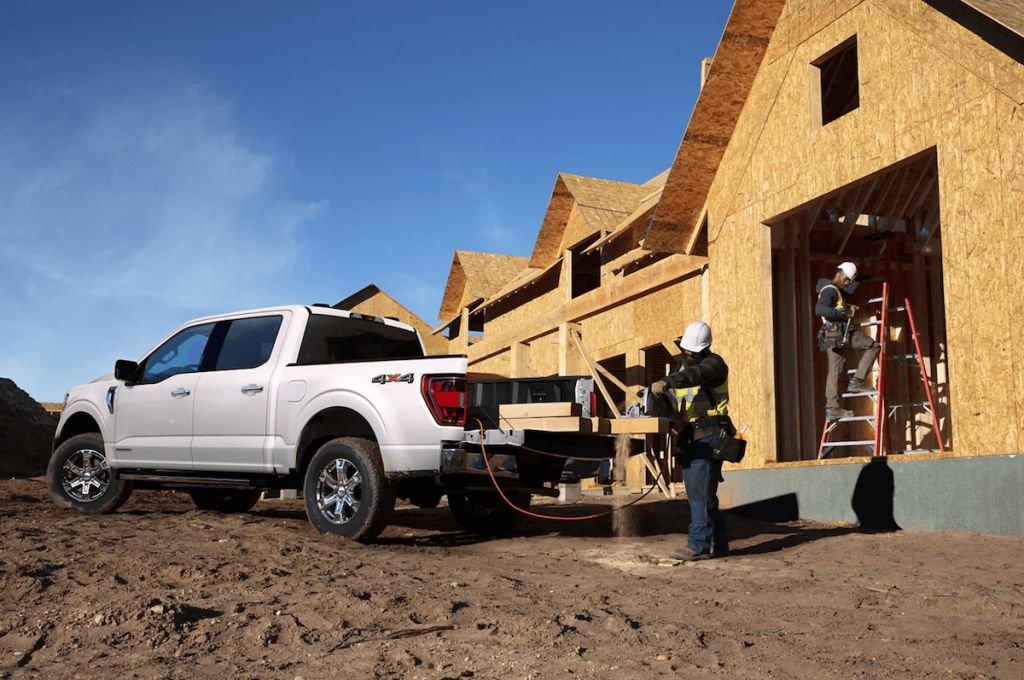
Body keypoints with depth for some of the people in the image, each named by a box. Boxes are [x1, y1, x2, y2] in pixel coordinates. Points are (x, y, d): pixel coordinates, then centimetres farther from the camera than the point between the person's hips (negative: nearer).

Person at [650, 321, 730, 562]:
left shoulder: (714, 363, -6)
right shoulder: (682, 366, 20)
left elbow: (695, 374, -29)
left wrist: (666, 382, -44)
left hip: (708, 436, -8)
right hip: (689, 438, 8)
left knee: (700, 490, -13)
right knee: (697, 493, 8)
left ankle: (698, 545, -12)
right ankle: (718, 544, 14)